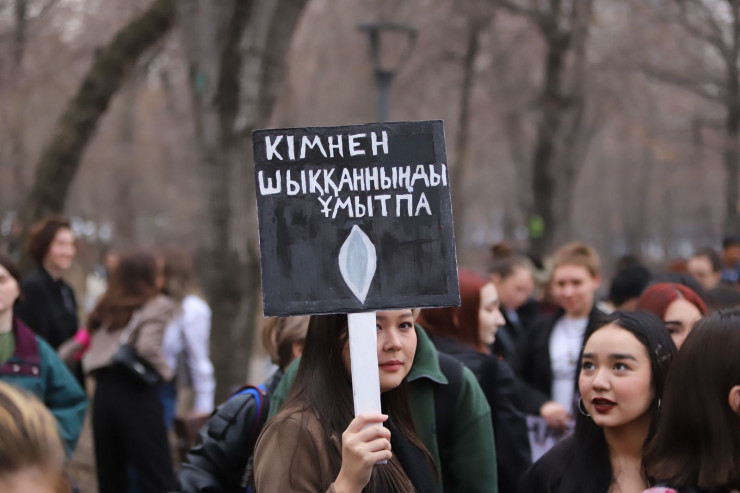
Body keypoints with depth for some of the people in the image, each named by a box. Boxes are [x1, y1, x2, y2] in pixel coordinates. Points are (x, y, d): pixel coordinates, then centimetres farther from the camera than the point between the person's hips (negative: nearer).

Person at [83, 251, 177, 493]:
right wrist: (167, 372, -2)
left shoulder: (107, 308, 17)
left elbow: (90, 349, 12)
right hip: (137, 392, -6)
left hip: (104, 391, 6)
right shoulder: (158, 305, -3)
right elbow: (147, 346, -16)